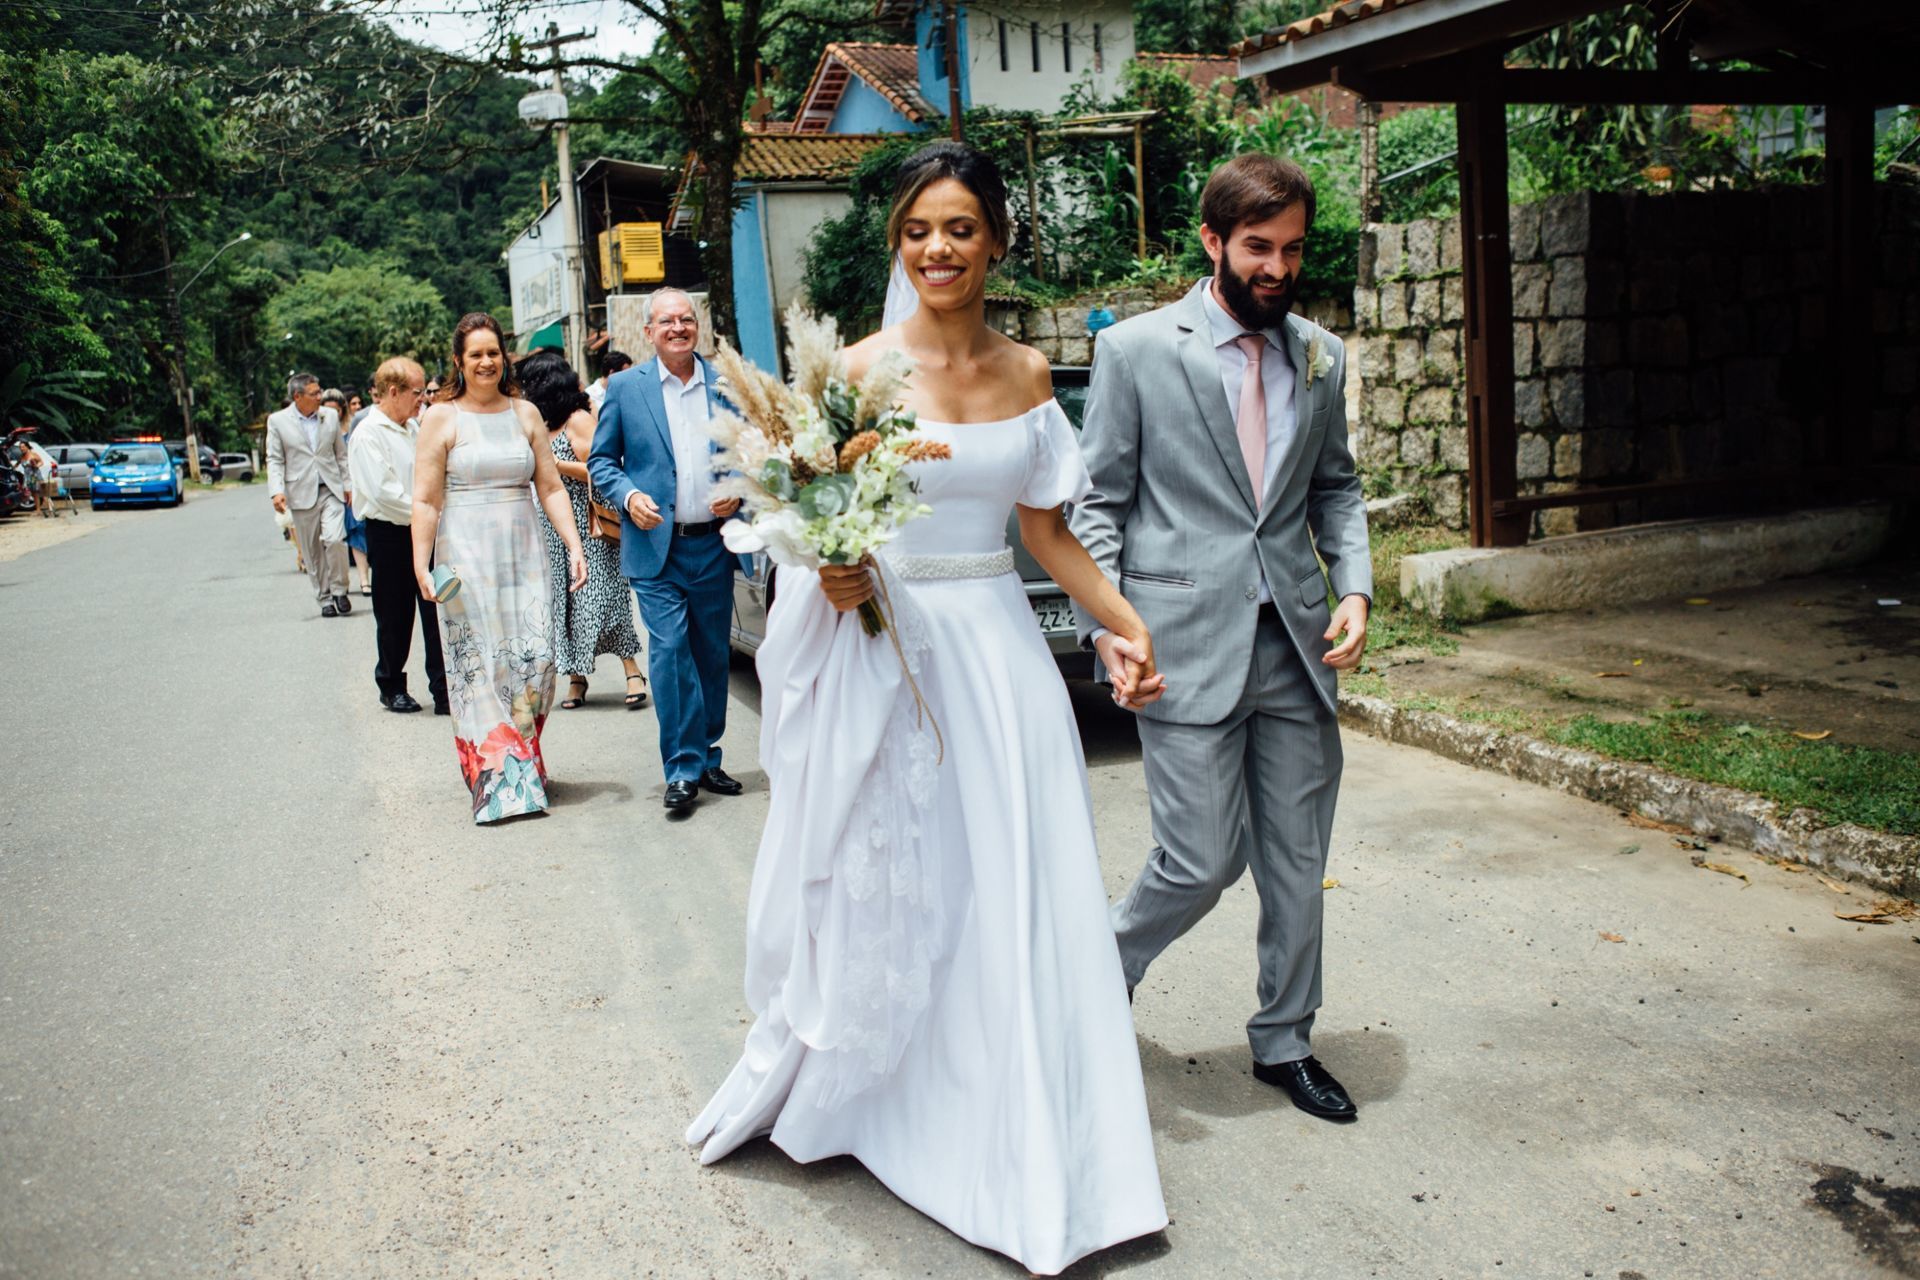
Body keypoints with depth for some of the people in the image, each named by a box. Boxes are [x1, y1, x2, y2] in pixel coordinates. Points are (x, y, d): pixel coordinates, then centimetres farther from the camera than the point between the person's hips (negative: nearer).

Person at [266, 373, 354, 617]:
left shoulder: (330, 416, 7)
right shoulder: (277, 421, 0)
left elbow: (341, 454, 13)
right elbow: (275, 460, 0)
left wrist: (348, 485, 10)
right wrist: (277, 491, -13)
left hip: (331, 490, 1)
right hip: (302, 494, -1)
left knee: (334, 540, -17)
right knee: (313, 551, 4)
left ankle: (339, 590, 1)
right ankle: (325, 598, 15)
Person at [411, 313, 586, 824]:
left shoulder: (525, 414, 10)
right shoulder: (440, 418, 1)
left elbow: (551, 487, 9)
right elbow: (425, 500, -2)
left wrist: (574, 546, -1)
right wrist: (421, 566, -10)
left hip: (523, 553, 3)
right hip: (467, 556, -3)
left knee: (534, 657, -4)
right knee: (481, 666, -3)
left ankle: (521, 761, 14)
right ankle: (498, 780, 3)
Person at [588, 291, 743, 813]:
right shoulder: (624, 387, 3)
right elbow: (601, 460, 6)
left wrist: (739, 492, -5)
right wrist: (628, 496, -12)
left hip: (713, 544, 3)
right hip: (656, 546, -2)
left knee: (712, 653, 9)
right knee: (669, 651, -9)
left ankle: (706, 757, 23)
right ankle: (683, 767, 0)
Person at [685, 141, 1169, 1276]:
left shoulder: (1028, 374, 6)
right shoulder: (859, 368, -4)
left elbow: (1047, 531, 10)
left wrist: (1128, 623, 1)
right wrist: (829, 571, -20)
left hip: (996, 649, 3)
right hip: (883, 647, -2)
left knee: (1010, 893, 6)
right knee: (879, 884, 7)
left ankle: (1022, 1147, 21)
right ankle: (832, 1093, 31)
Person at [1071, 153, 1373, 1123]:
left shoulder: (1321, 357, 11)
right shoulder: (1136, 350, -3)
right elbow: (1099, 500, -2)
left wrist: (1355, 585, 2)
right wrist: (1104, 623, -13)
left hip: (1296, 643, 5)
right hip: (1189, 643, -5)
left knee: (1297, 862, 12)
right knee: (1203, 861, -4)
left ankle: (1284, 1043, 31)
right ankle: (1105, 971, 26)